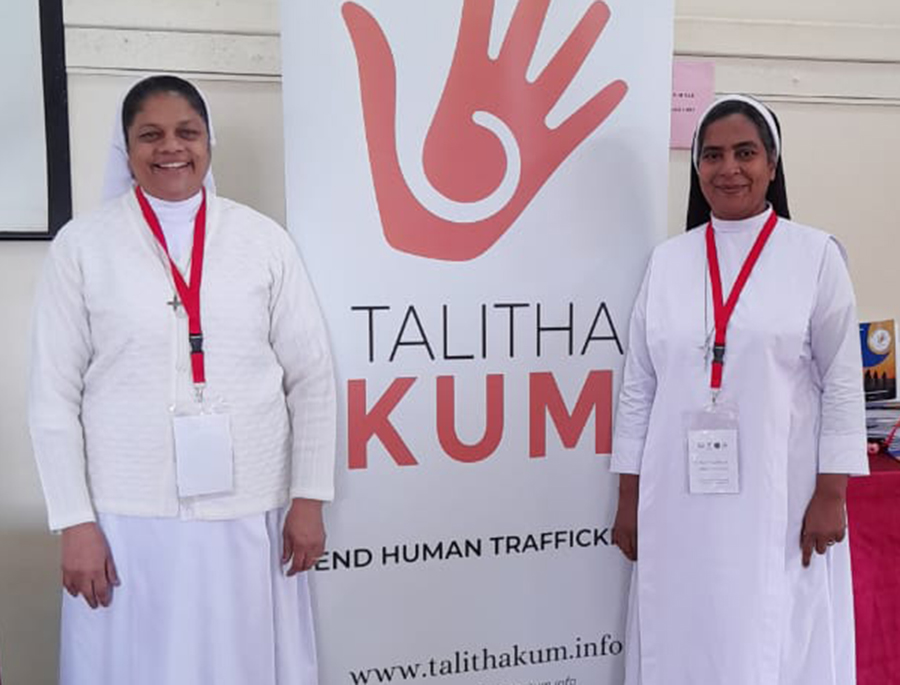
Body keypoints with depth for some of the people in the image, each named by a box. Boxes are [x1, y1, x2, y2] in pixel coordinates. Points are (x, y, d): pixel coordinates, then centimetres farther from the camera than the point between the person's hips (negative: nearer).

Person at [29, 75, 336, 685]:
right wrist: (75, 523, -3)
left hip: (249, 512, 1)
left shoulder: (264, 239, 2)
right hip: (127, 516, 0)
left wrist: (309, 498, 1)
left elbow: (312, 377, 4)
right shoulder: (82, 245, 1)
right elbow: (54, 395, 1)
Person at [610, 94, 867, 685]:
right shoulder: (667, 261, 7)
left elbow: (842, 382, 0)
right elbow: (639, 386, 7)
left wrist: (831, 494, -6)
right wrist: (629, 497, 6)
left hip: (778, 498, -2)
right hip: (678, 499, 3)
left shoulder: (816, 255, 0)